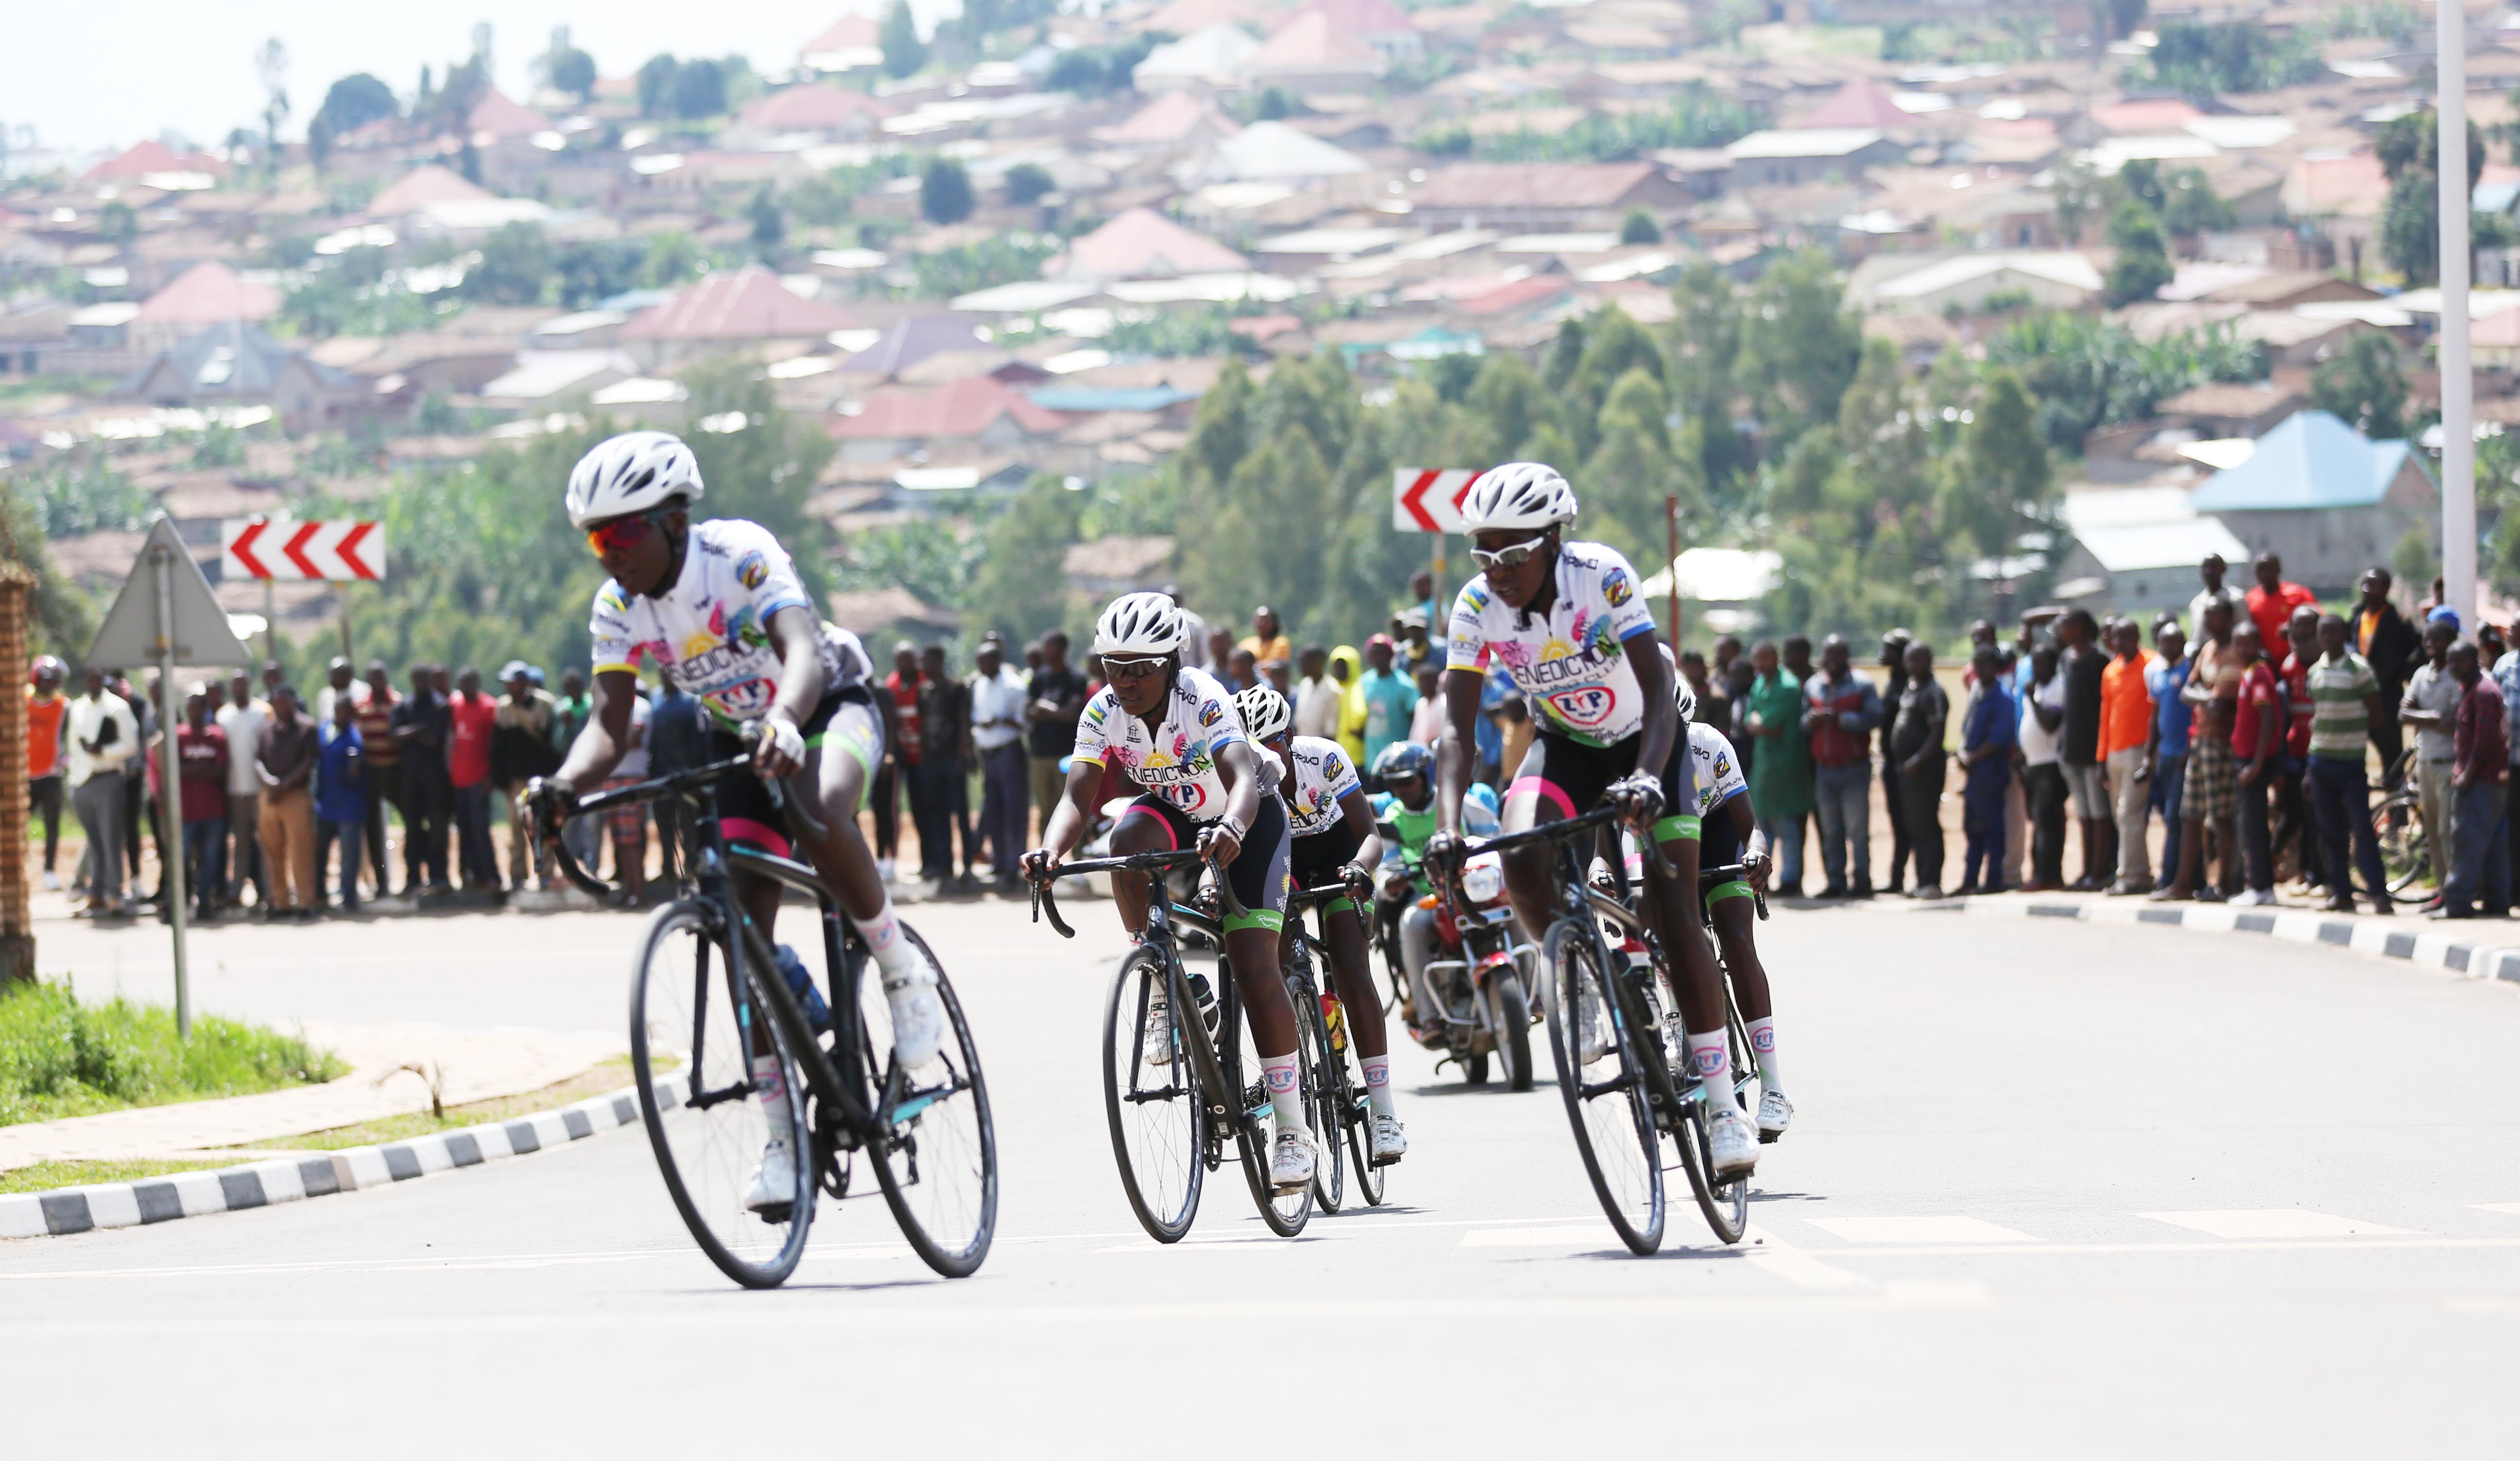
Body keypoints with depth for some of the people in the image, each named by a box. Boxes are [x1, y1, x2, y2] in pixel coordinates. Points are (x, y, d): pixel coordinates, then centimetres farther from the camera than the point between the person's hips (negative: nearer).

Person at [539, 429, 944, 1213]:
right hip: (738, 737, 6)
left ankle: (903, 968, -15)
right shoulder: (618, 609, -13)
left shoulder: (743, 557, -29)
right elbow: (610, 722, -20)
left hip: (828, 707, -6)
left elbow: (803, 654, -43)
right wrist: (565, 785, -42)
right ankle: (782, 1135, 0)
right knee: (746, 925, -6)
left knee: (820, 813, -40)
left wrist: (783, 723, -65)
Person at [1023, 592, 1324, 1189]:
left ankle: (1292, 1129, -4)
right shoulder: (1104, 712, -20)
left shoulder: (1204, 701, -32)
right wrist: (1052, 851, -50)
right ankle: (1163, 993, -16)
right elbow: (1079, 796, -29)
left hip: (1248, 817, -4)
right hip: (1175, 813, 4)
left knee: (1254, 966, -14)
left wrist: (1231, 829, -69)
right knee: (1129, 838, -33)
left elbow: (1243, 777, -46)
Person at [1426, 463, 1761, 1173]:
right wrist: (1448, 825, -41)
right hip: (1564, 747, 3)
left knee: (1673, 915, -14)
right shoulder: (1477, 608, -21)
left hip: (1644, 740, -3)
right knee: (1522, 858, -29)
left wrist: (1647, 778, -54)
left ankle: (1722, 1105, -9)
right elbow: (1457, 725, -25)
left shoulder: (1603, 578, -29)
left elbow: (1659, 689, -36)